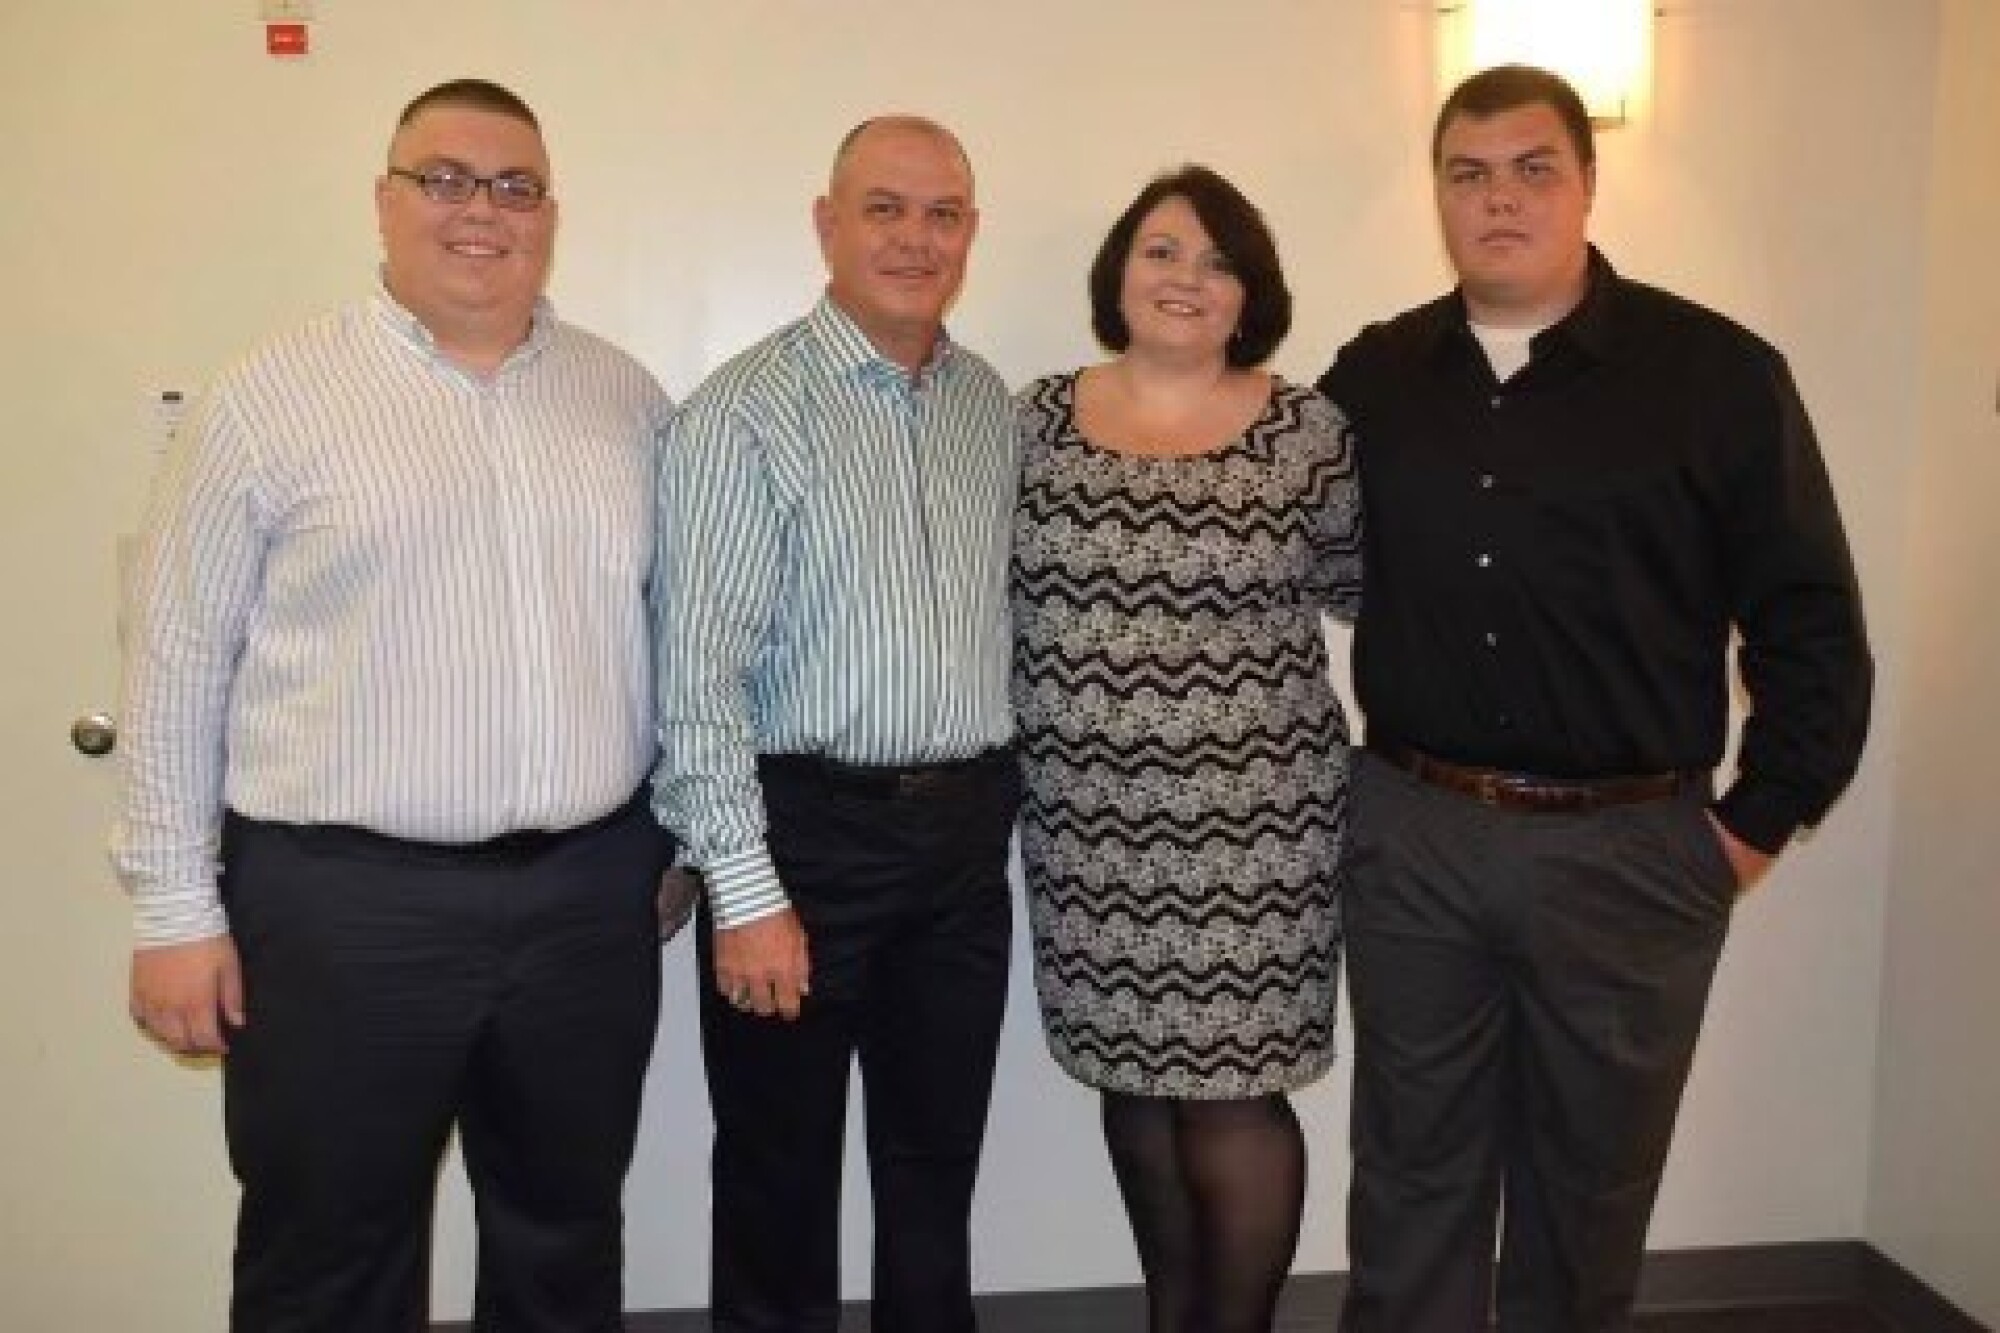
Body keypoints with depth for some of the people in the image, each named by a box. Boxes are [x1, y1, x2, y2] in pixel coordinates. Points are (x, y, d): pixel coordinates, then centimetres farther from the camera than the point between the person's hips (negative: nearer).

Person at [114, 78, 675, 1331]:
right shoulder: (270, 398, -4)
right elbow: (180, 661, -2)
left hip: (589, 891, 4)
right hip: (344, 902, -3)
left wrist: (674, 830, 12)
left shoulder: (627, 396, 7)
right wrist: (178, 905, -4)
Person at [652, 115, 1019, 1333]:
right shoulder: (748, 411, -11)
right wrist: (747, 890, -17)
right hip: (809, 828, -5)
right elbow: (700, 671, -15)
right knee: (783, 1173, 11)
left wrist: (992, 801, 10)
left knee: (939, 1161, 18)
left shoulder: (993, 406, 8)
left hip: (966, 833, 5)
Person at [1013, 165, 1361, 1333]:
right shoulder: (1039, 417, 4)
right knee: (1134, 1082, 15)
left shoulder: (1307, 431, -5)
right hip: (1087, 825, 3)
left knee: (1232, 1098, 2)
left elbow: (1357, 587, 7)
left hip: (1247, 827, -3)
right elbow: (1003, 592, 10)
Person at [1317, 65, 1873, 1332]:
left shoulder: (1718, 372, -5)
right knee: (1411, 1176, 14)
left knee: (1587, 1184, 15)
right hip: (1409, 835, 2)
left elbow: (1812, 624, -3)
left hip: (1627, 849, -2)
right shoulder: (1373, 376, 4)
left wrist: (1758, 824, -4)